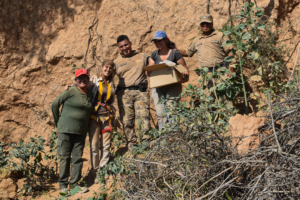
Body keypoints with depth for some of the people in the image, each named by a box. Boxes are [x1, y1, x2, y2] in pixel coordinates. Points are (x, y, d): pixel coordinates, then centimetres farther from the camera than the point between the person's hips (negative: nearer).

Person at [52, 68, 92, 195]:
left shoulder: (90, 95, 10)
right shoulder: (70, 92, -6)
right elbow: (55, 104, -3)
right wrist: (58, 122, 2)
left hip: (81, 132, 5)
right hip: (65, 130, -4)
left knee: (78, 157, 5)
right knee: (65, 157, 0)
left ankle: (75, 182, 14)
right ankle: (63, 184, 7)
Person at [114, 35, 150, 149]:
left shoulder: (142, 57, 17)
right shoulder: (116, 62, 17)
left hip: (141, 91, -1)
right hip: (124, 93, 1)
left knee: (143, 117, -14)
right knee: (127, 121, -1)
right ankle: (131, 146, 7)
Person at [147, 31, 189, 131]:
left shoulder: (175, 53, 0)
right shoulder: (154, 55, 13)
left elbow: (185, 69, 3)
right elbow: (149, 71, 12)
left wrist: (185, 76, -17)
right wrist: (149, 72, -11)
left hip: (173, 86, -3)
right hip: (158, 87, 4)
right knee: (160, 114, -5)